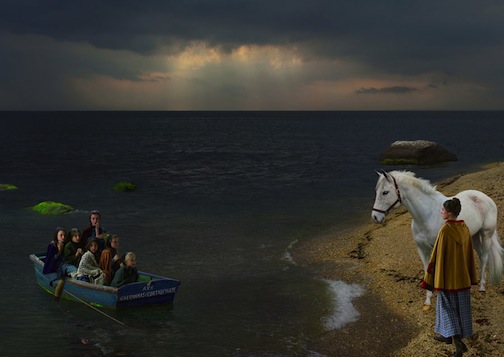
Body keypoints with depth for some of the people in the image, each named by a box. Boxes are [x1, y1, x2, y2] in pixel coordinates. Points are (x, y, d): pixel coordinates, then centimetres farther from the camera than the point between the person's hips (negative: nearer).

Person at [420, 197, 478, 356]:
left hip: (447, 275, -7)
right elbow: (469, 254, 8)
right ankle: (448, 335, 31)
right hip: (462, 276, 7)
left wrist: (429, 278, -10)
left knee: (448, 306, 1)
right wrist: (471, 276, 17)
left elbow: (437, 255, -17)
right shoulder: (464, 228, 1)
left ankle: (458, 342, -10)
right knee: (461, 307, 16)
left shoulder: (445, 230, -20)